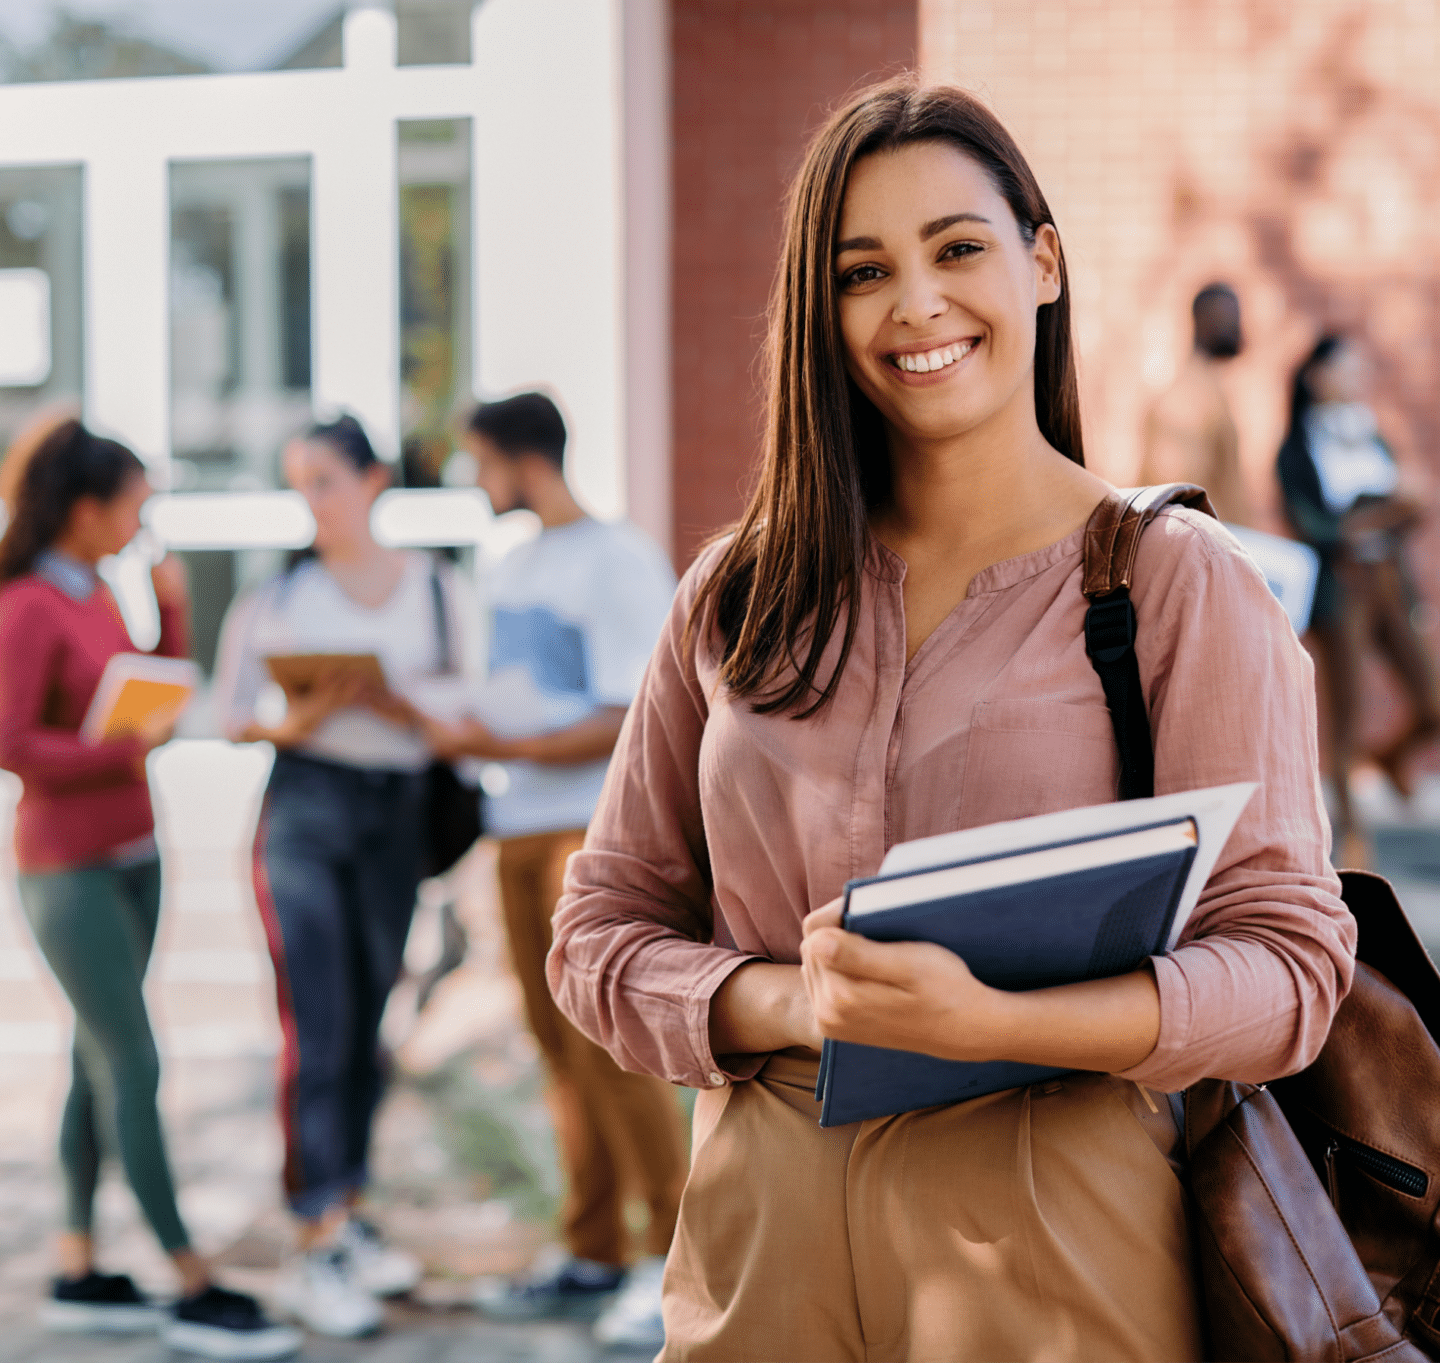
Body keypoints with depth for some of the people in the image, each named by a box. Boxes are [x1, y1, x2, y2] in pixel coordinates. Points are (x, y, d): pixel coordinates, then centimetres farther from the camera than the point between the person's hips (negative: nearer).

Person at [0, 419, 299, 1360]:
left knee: (100, 1062, 10)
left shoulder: (99, 595, 9)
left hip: (133, 854, 8)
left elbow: (158, 699, 13)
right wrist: (127, 751, -17)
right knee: (134, 1068, -6)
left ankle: (78, 1274, 18)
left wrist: (174, 607, 2)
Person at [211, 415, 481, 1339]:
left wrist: (411, 709, -13)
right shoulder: (279, 594, 5)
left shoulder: (440, 589, 7)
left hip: (398, 809, 2)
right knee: (317, 1027, -8)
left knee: (368, 1022, 9)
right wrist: (290, 722, -14)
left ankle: (347, 1217, 23)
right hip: (305, 804, -2)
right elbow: (232, 710, 6)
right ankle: (319, 1249, -6)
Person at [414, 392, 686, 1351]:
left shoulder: (619, 560, -8)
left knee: (603, 1037, -12)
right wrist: (454, 732, 4)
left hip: (599, 823, -8)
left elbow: (632, 723, -14)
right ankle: (594, 1254, 12)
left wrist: (508, 748, -19)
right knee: (559, 1042, 7)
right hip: (521, 828, 8)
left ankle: (672, 1252, -4)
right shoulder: (516, 567, 18)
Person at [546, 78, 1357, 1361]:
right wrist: (784, 1005, -12)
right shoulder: (740, 596, 7)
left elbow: (1289, 962, -10)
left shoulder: (1178, 581, -4)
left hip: (1053, 1246, -3)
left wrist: (987, 1022, -25)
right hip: (765, 1240, 3)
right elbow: (600, 929, 8)